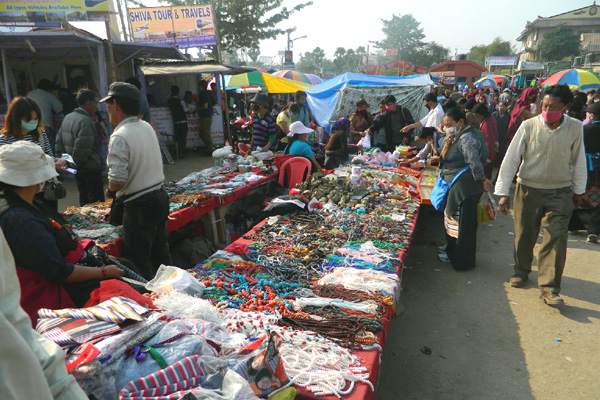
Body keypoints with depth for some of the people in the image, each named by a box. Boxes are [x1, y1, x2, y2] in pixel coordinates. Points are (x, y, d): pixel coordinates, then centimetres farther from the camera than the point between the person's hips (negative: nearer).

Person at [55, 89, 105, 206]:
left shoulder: (68, 118, 10)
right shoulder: (85, 121, -20)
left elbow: (59, 141, 14)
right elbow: (82, 147, -27)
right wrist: (78, 162, -12)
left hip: (77, 169, 9)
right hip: (90, 169, -9)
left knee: (84, 200, 20)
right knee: (96, 202, -2)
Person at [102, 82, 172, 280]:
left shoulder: (120, 137, -18)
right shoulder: (147, 127, 7)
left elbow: (118, 180, -25)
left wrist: (110, 191, -3)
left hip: (139, 206, -8)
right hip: (160, 196, 9)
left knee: (138, 263, 4)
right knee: (160, 254, 20)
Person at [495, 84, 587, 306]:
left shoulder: (575, 128, -7)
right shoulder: (528, 126, -12)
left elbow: (578, 161, 6)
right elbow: (511, 158, -9)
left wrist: (578, 190, 12)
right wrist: (503, 192, -11)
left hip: (560, 192, 1)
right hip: (528, 189, 0)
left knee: (556, 237, -4)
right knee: (524, 234, 11)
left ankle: (549, 287, 4)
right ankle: (521, 270, 34)